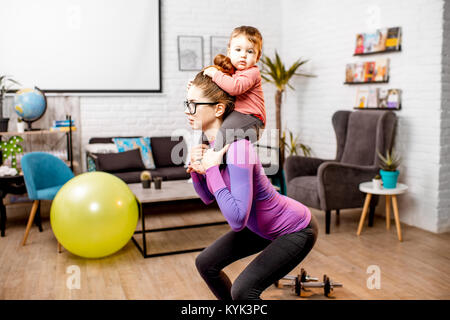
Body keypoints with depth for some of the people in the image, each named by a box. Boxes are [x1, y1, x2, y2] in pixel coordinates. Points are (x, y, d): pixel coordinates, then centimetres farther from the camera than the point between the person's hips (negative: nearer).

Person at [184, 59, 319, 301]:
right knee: (206, 263, 10)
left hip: (295, 231, -9)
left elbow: (237, 220, -37)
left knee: (243, 289, -18)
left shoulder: (236, 148, -32)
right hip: (261, 227, 9)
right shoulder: (210, 142, -7)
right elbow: (208, 197, 5)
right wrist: (196, 170, -14)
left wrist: (212, 169, -33)